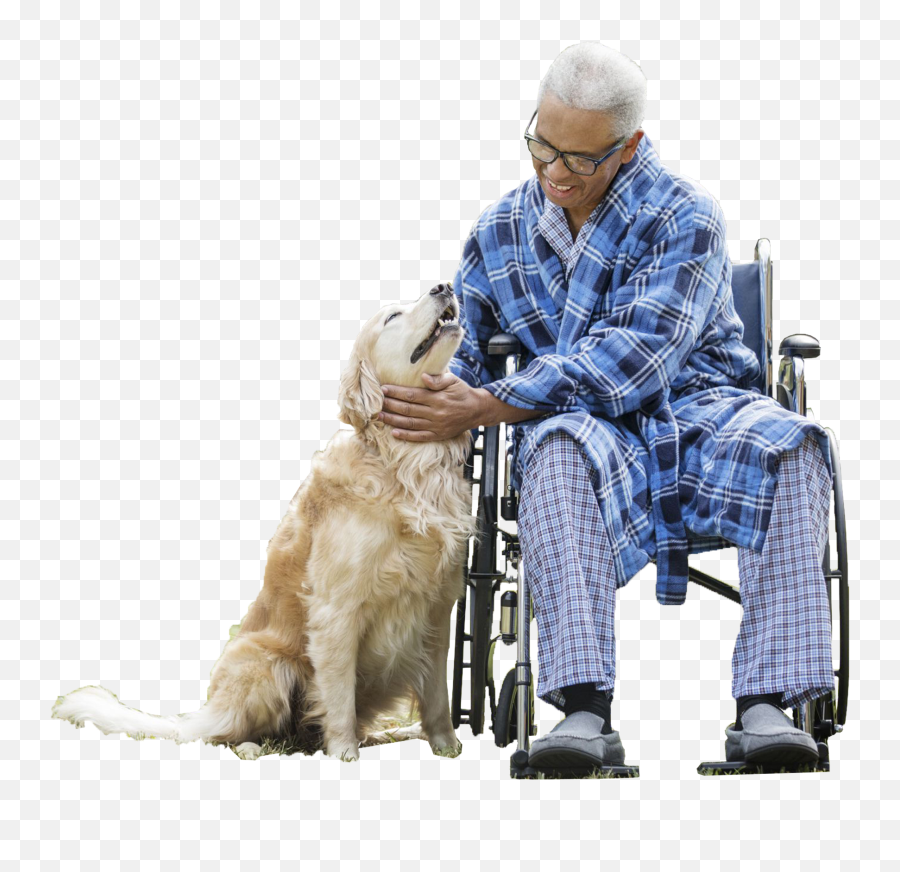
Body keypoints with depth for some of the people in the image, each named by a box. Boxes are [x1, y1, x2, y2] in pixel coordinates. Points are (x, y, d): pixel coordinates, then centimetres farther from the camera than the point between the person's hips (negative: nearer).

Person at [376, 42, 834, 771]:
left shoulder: (684, 218, -6)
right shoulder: (500, 232, 10)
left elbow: (632, 363, -18)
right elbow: (454, 354, 17)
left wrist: (484, 407, -21)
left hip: (696, 413, -1)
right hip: (595, 435, 1)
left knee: (784, 445, -35)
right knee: (559, 448, -37)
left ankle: (765, 703, -39)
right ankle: (585, 710, -45)